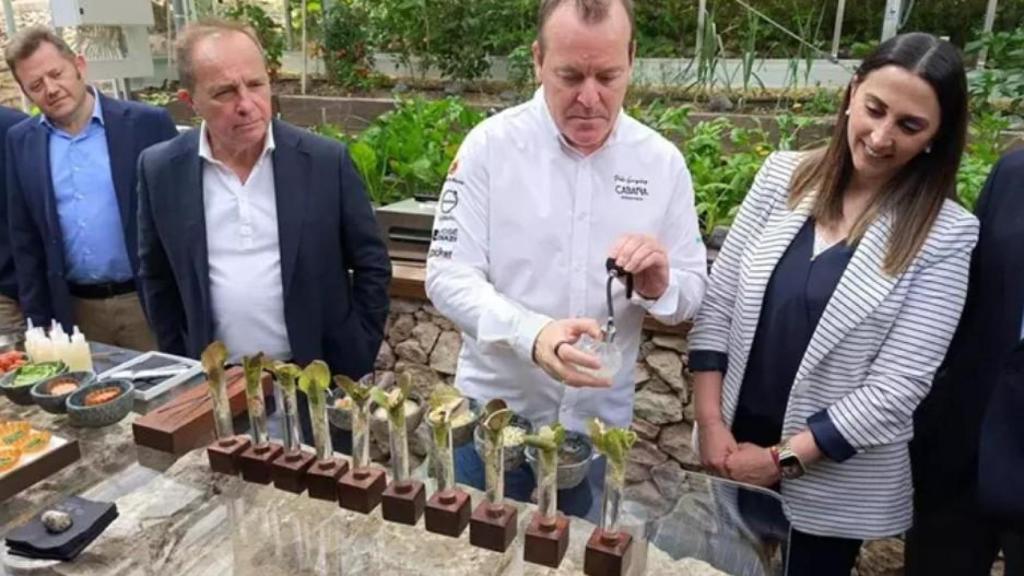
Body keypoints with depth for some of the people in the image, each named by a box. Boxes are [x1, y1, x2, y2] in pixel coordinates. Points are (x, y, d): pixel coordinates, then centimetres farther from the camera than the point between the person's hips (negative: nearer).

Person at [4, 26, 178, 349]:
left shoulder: (147, 123, -6)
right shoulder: (21, 142, 6)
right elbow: (25, 239, 10)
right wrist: (39, 321, 8)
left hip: (149, 302, -3)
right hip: (76, 311, 3)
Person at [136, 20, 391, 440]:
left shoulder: (326, 161, -10)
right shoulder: (160, 170, -4)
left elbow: (372, 264, -3)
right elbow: (156, 276, 8)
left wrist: (357, 363, -3)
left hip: (318, 381, -1)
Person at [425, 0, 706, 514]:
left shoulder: (662, 162, -4)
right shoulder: (490, 145, -11)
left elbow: (693, 291, 1)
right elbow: (448, 276, -14)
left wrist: (660, 286, -23)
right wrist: (531, 334, -31)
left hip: (600, 419, 2)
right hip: (494, 413, -2)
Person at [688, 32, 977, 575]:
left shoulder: (946, 233, -11)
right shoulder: (783, 175, -5)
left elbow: (897, 387, -15)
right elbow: (717, 301, -4)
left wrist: (783, 459, -14)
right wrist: (710, 423, -9)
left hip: (835, 483, -2)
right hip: (733, 446, 3)